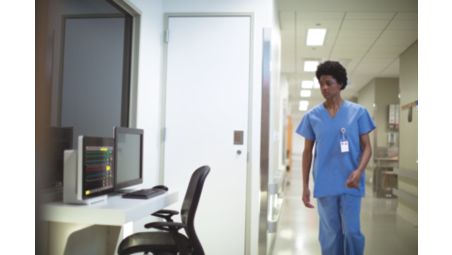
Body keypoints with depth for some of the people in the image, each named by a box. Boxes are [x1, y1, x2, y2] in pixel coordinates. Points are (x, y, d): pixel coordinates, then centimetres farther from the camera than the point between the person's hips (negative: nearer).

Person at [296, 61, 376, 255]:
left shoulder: (358, 112, -1)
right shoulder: (312, 116, 3)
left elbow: (367, 147, 1)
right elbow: (307, 152, 7)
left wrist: (359, 171, -18)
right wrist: (305, 186, 4)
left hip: (350, 184, -1)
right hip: (324, 185, 1)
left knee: (352, 231, 0)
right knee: (330, 235, 9)